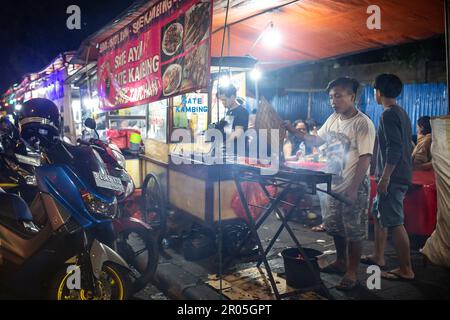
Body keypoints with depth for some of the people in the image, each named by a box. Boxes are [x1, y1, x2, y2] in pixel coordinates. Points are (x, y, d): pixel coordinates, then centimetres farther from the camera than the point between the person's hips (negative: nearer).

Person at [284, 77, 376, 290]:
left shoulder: (363, 123, -16)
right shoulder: (333, 119, 6)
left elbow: (365, 158, -19)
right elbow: (317, 141, 16)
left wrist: (353, 188, -22)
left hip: (354, 188, -7)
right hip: (333, 185, 8)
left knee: (354, 231, 4)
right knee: (335, 227, 18)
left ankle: (351, 273, 17)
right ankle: (340, 262, 37)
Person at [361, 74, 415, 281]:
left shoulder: (388, 114, -15)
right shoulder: (401, 113, 15)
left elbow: (394, 149, -23)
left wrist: (385, 177, -21)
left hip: (393, 177, -10)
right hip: (399, 176, 10)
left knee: (394, 222, -5)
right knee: (378, 215, 18)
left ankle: (405, 270, 4)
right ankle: (378, 257, 28)